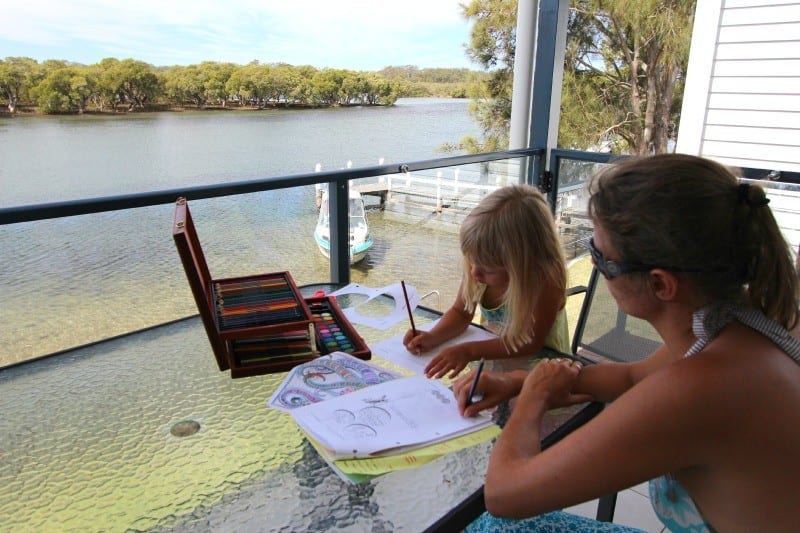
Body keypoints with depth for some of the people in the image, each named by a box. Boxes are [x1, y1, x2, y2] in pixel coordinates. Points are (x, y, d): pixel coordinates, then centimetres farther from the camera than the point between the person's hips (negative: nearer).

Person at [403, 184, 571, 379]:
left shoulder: (546, 279, -26)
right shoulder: (478, 264, -14)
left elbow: (530, 342, -21)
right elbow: (461, 312, 1)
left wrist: (470, 350, -28)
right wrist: (432, 337, -16)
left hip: (537, 366, -4)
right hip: (491, 356, 4)